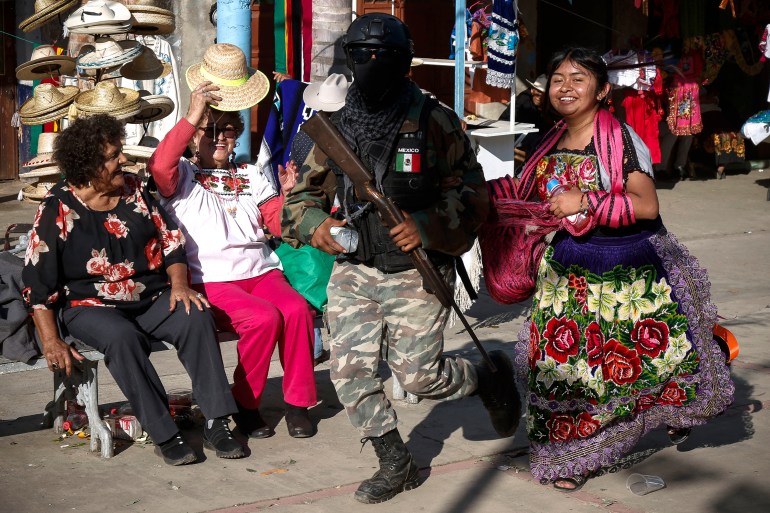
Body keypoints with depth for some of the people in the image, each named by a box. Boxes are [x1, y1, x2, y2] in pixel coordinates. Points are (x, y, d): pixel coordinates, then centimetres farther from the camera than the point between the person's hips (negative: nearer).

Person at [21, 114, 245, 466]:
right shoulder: (57, 210, -5)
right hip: (91, 307, -4)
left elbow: (170, 241, 12)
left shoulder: (134, 190, 8)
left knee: (196, 317, -25)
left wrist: (179, 284, -8)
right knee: (122, 337, -36)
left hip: (151, 299, 4)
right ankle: (164, 436, -30)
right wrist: (51, 342, -16)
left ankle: (216, 423, -24)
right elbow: (38, 281, -7)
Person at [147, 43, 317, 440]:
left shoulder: (251, 177, 22)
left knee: (296, 309, -27)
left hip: (260, 272, 4)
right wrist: (192, 117, -19)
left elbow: (280, 226, 14)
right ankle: (245, 405, -11)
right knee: (262, 317, -31)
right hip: (211, 280, -4)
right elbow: (159, 166, -18)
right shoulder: (182, 177, 8)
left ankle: (297, 401, -13)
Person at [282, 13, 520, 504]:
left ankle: (491, 377, 27)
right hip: (353, 270, 4)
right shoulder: (337, 127, 5)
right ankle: (396, 465, 16)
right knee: (349, 369, -3)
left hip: (416, 272, -4)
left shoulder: (433, 122, -7)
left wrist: (427, 225, -23)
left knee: (419, 375, -6)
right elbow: (303, 193, 13)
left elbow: (472, 191, -7)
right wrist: (316, 226, -9)